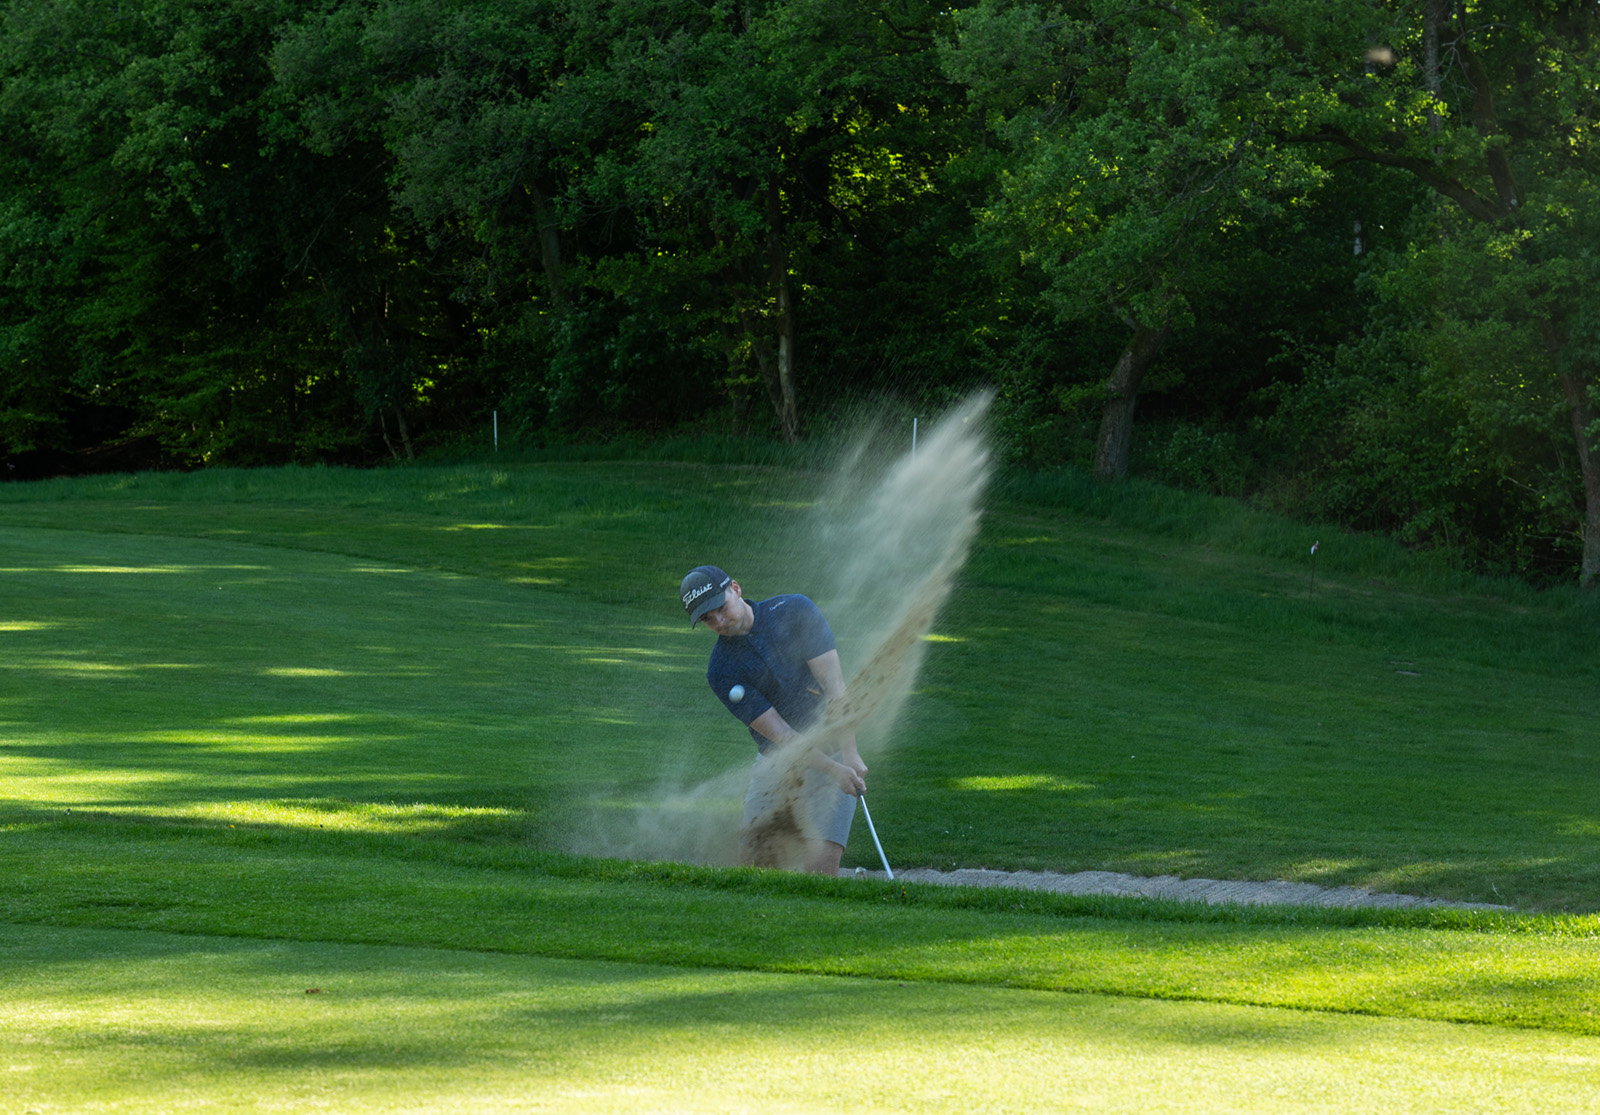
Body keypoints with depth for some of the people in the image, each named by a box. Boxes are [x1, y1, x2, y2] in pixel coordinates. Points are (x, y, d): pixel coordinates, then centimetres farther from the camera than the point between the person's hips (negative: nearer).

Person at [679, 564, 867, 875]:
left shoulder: (795, 612, -9)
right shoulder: (721, 673, -9)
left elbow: (834, 685, -12)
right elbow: (780, 735, -15)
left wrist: (849, 754, -21)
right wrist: (833, 770, -26)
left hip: (832, 750, -2)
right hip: (775, 765, 2)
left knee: (820, 867, -17)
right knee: (757, 865, -6)